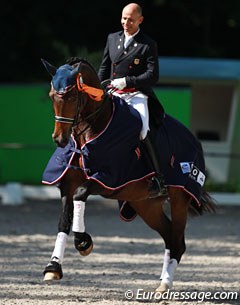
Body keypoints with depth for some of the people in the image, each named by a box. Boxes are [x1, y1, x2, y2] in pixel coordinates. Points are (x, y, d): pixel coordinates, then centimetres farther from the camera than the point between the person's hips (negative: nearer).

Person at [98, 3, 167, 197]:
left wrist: (126, 81, -18)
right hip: (113, 95, 6)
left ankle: (159, 181, -23)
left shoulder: (148, 45, 0)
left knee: (141, 130, -27)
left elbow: (153, 76, -8)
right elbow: (104, 69, 22)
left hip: (137, 95, -6)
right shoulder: (112, 39, 14)